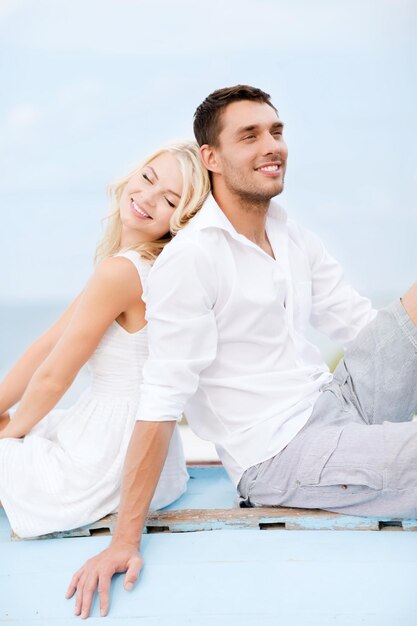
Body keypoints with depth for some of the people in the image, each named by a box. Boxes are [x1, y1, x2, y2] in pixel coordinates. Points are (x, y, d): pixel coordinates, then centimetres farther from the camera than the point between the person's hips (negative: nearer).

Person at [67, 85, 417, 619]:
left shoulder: (296, 241, 11)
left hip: (339, 399, 8)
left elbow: (368, 330, 10)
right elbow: (162, 401, -19)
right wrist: (124, 541, -19)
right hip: (278, 454, -8)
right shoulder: (190, 260, -14)